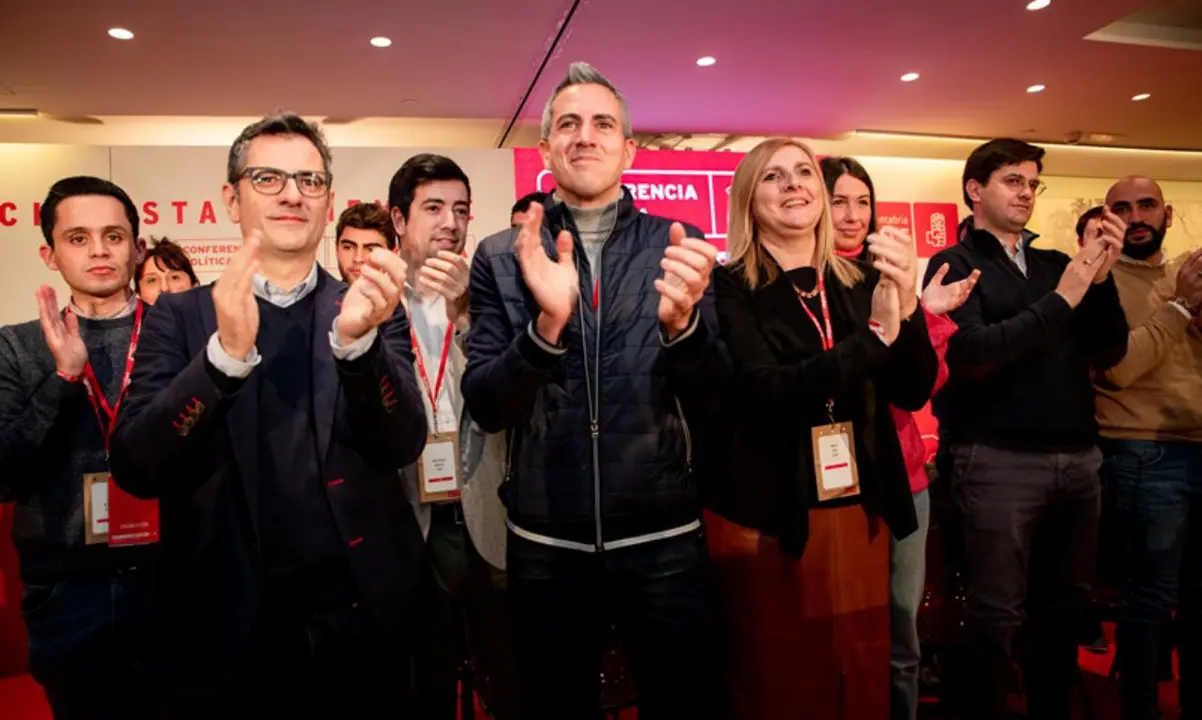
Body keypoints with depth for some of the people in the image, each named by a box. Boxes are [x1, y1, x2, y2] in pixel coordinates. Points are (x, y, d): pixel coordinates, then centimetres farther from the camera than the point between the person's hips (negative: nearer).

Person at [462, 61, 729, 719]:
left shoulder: (677, 246, -1)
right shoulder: (501, 257, -2)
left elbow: (710, 401, -6)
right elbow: (484, 409, -9)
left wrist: (681, 320, -27)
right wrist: (546, 323, -27)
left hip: (664, 538, 0)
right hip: (545, 545, 0)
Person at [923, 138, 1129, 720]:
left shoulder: (1056, 263, 14)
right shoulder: (956, 266, -2)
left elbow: (1110, 352, 9)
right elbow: (971, 355, -17)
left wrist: (1101, 279, -5)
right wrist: (1060, 300, -14)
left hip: (1077, 456, 6)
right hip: (998, 460, -5)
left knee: (1063, 605, 16)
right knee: (995, 614, 2)